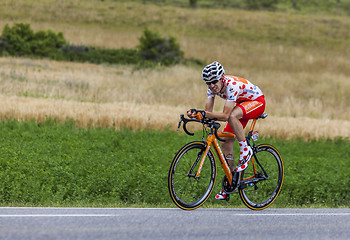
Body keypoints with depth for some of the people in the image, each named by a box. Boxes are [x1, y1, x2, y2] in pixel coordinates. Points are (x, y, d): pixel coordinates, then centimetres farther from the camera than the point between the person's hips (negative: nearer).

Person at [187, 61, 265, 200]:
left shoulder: (232, 85, -35)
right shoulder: (212, 88, -13)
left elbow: (225, 116, -39)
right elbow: (208, 112, -15)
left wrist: (205, 114, -51)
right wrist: (196, 114, -35)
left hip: (257, 102, -8)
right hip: (242, 105, 8)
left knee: (232, 116, -38)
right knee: (225, 143, -3)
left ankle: (245, 150, -20)